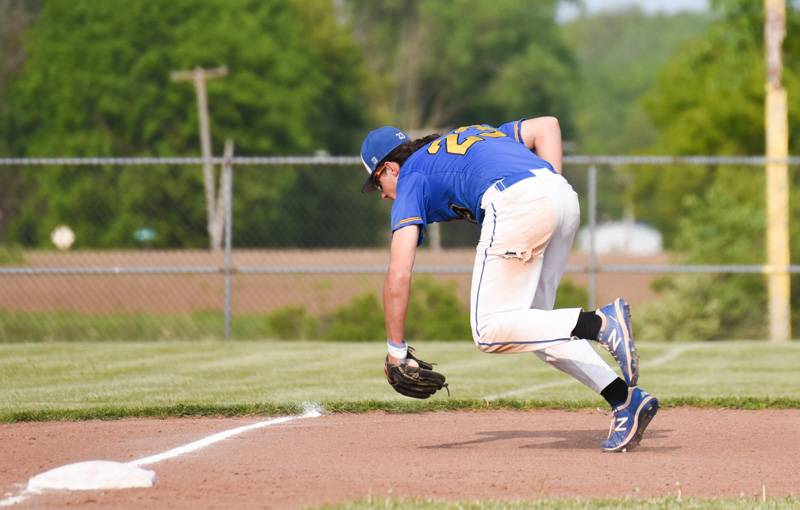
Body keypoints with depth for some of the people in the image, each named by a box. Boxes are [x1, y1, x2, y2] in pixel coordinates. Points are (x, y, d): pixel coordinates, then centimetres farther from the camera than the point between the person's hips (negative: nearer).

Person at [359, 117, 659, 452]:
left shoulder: (411, 178, 16)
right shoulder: (472, 134, 36)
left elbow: (398, 276, 6)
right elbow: (547, 125, 26)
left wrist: (395, 350, 12)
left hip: (516, 204, -7)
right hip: (566, 197, 7)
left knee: (488, 331, -2)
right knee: (530, 325, 15)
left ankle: (599, 323, -23)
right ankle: (625, 399, 0)